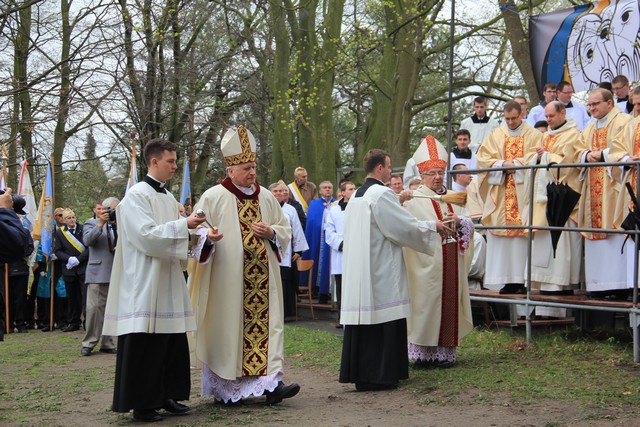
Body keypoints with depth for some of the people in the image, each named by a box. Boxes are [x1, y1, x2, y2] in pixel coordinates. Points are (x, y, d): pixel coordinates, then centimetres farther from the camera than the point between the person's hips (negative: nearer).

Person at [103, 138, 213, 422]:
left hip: (168, 280, 8)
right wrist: (184, 225, -17)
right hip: (145, 282, -8)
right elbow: (146, 235, -19)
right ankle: (141, 403, 3)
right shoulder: (137, 195, -10)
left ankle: (165, 395, 19)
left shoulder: (168, 198, 15)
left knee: (172, 342, 9)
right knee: (144, 346, -4)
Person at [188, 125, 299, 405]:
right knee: (228, 328, 0)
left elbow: (285, 230, 17)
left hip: (262, 280, 4)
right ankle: (225, 387, 11)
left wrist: (271, 232, -4)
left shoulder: (266, 197, 12)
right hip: (227, 281, -4)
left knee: (266, 324, -4)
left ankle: (271, 381, -7)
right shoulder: (213, 198, -1)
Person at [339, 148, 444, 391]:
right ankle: (378, 375, -1)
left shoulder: (356, 196, 14)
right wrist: (433, 226, 2)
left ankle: (359, 372, 14)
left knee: (363, 315, 10)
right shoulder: (382, 194, -13)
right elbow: (406, 227, -13)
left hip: (357, 269, 9)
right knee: (382, 320, -3)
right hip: (382, 271, -9)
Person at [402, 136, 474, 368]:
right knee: (425, 304, -3)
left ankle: (445, 352, 14)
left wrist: (459, 221, -7)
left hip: (451, 264, 6)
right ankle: (422, 352, 6)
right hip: (426, 265, -5)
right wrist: (435, 227, -27)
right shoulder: (413, 201, -4)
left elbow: (470, 226, 12)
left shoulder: (452, 198, 16)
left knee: (449, 304, 6)